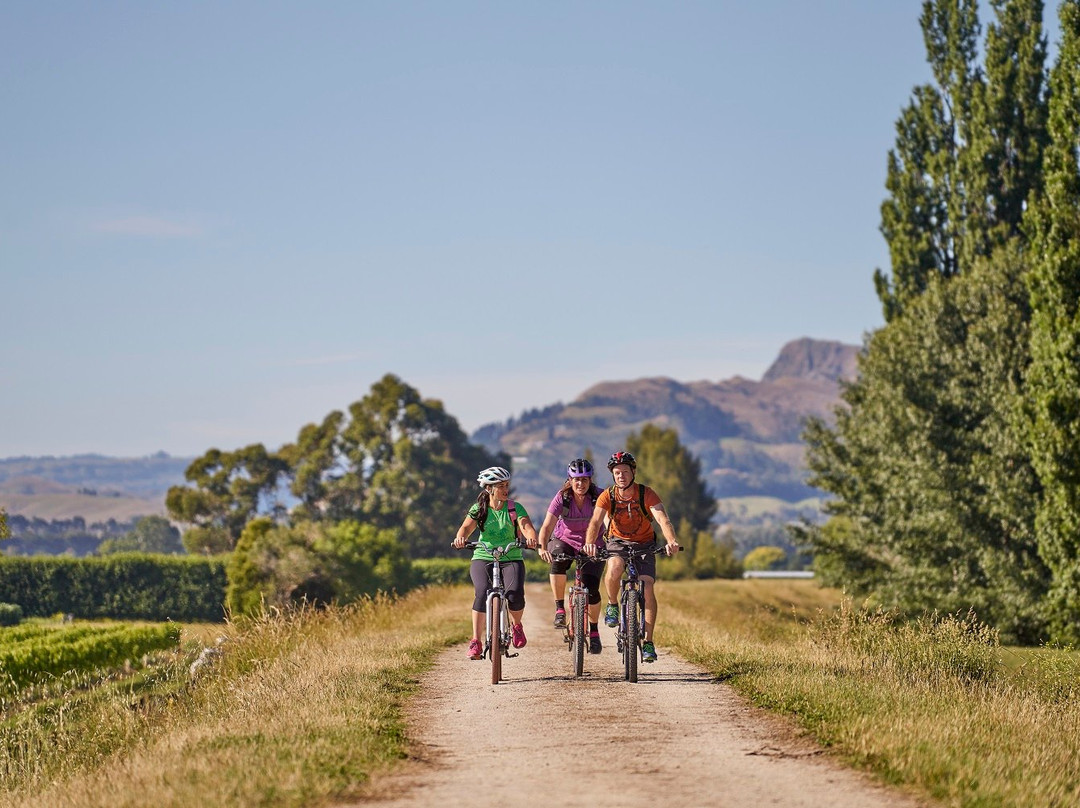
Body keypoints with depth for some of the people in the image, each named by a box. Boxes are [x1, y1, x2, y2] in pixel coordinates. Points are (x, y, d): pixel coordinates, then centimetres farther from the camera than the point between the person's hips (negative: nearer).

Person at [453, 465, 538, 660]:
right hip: (483, 558, 0)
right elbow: (467, 527, -11)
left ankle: (516, 625, 6)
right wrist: (460, 538, -35)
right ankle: (476, 641, -22)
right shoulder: (479, 509, 3)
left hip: (511, 559, 0)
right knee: (482, 593, -28)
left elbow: (527, 527, -14)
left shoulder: (515, 508, 1)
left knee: (515, 594, -27)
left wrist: (531, 537, -38)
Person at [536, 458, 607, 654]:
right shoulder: (562, 498, -18)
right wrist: (542, 548, -44)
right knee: (557, 562, -35)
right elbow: (547, 526, -26)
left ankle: (594, 631, 9)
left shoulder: (598, 497, -18)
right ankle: (560, 609, -19)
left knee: (591, 589, -14)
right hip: (564, 541, 0)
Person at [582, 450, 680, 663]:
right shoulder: (607, 496, -15)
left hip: (644, 544, 0)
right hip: (618, 541, 0)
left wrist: (672, 541, -50)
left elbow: (663, 520, -31)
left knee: (647, 587, -18)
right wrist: (590, 542, -48)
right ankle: (612, 605, -6)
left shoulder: (646, 494, -19)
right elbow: (595, 521, -27)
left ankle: (648, 642, -9)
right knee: (614, 567, -34)